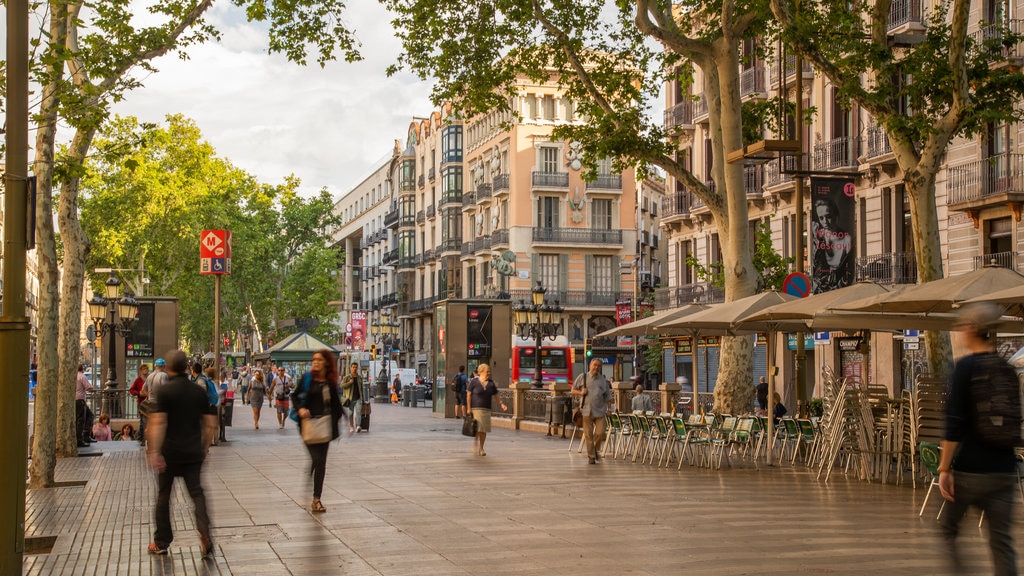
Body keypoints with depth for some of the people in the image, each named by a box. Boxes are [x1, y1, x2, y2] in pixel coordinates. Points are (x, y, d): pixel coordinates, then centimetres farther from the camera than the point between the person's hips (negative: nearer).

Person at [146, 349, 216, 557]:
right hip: (193, 452, 3)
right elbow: (210, 424, 8)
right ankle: (205, 534, -17)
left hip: (170, 452, -3)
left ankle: (161, 542, 18)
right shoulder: (199, 391, 5)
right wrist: (204, 448, 19)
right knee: (197, 493, 4)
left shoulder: (166, 390, -8)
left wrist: (154, 451, -19)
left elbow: (158, 422, -17)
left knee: (163, 495, 11)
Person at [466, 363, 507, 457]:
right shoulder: (474, 382, -4)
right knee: (478, 428, -13)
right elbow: (468, 395, -3)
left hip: (487, 409, 4)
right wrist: (469, 408, -9)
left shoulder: (491, 383, 8)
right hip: (476, 408, -4)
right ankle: (475, 443, 8)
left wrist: (501, 404, -3)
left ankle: (481, 448, 16)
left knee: (484, 430, 4)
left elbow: (496, 395, 12)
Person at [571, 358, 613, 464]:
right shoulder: (582, 378, 5)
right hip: (587, 411, -1)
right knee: (588, 435, 0)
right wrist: (581, 393, -8)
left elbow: (608, 397, 14)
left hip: (600, 411, 1)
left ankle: (596, 449, 21)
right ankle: (591, 456, 10)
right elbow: (573, 391, 11)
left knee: (600, 433, -7)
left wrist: (608, 409, 4)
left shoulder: (604, 380, 10)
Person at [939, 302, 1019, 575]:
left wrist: (944, 468, -11)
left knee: (948, 528, 15)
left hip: (970, 469, -5)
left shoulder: (966, 366, -10)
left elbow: (954, 423, -14)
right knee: (1002, 540, 6)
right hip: (1004, 469, 5)